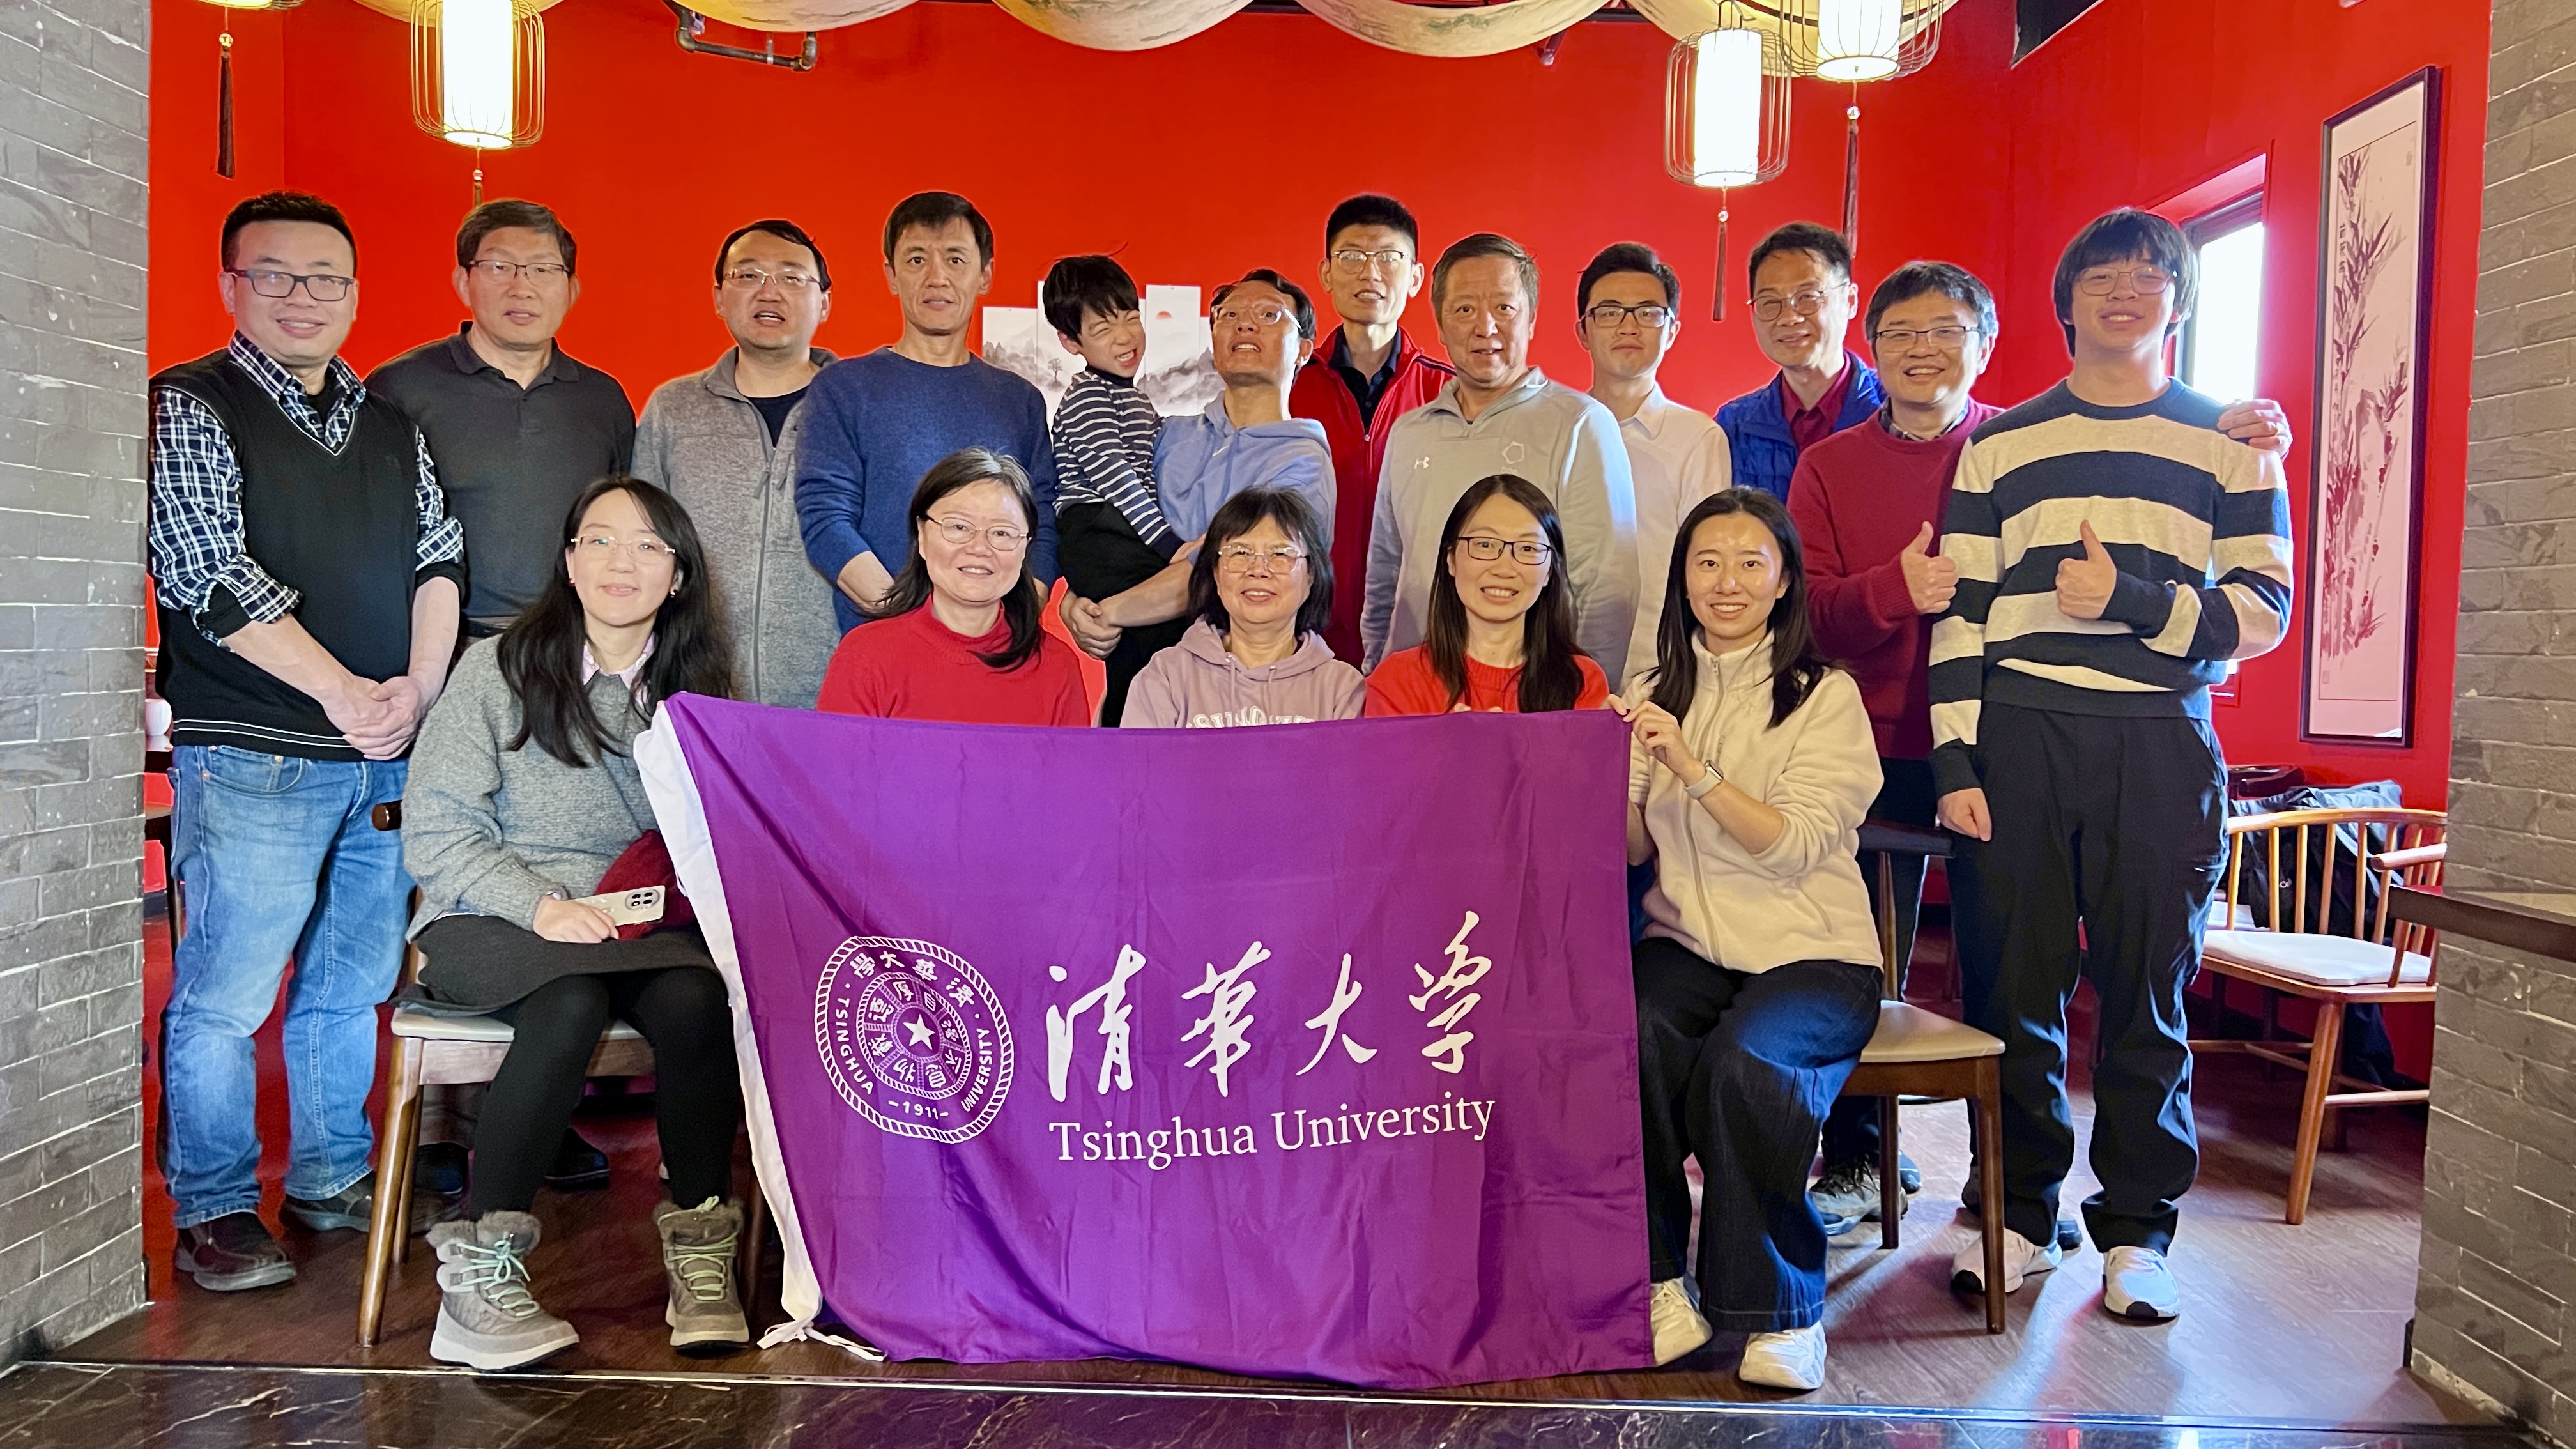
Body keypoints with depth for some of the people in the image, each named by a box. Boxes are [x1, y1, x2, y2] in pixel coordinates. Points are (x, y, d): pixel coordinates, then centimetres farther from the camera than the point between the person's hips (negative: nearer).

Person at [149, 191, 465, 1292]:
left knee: (354, 982, 12)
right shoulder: (188, 408, -1)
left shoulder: (392, 423, 16)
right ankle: (215, 1210, 13)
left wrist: (418, 687, -5)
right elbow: (209, 577, -11)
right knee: (225, 991, -1)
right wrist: (344, 693, -14)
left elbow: (439, 556, 12)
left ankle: (333, 1180, 25)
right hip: (251, 756, -5)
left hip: (390, 757, 5)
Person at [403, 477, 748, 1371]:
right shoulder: (498, 669, 4)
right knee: (572, 999, -36)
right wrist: (541, 906, -16)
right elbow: (435, 832, -2)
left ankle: (698, 1236, -16)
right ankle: (479, 1264, -25)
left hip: (646, 926, 2)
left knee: (694, 999, -32)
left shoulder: (697, 690, 13)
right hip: (488, 923, -2)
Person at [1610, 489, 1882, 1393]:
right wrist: (1618, 774, -11)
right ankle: (1657, 1285, -16)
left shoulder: (1827, 696, 0)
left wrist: (1691, 767, -24)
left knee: (1744, 1061, -33)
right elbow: (1634, 851, 8)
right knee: (1632, 1036, -31)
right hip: (1687, 943, 3)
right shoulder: (1657, 694, 13)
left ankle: (1784, 1313, -14)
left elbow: (1794, 845, -13)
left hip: (1810, 952, -3)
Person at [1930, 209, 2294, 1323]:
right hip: (2014, 739, 1)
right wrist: (1955, 763, -1)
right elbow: (1960, 612, 7)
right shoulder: (2000, 445, 13)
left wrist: (2132, 598, -13)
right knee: (2010, 985, 2)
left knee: (2147, 993, 3)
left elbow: (2263, 609, 4)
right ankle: (2021, 1213, 16)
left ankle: (2136, 1230, 15)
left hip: (2161, 743, 0)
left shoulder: (2231, 444, 12)